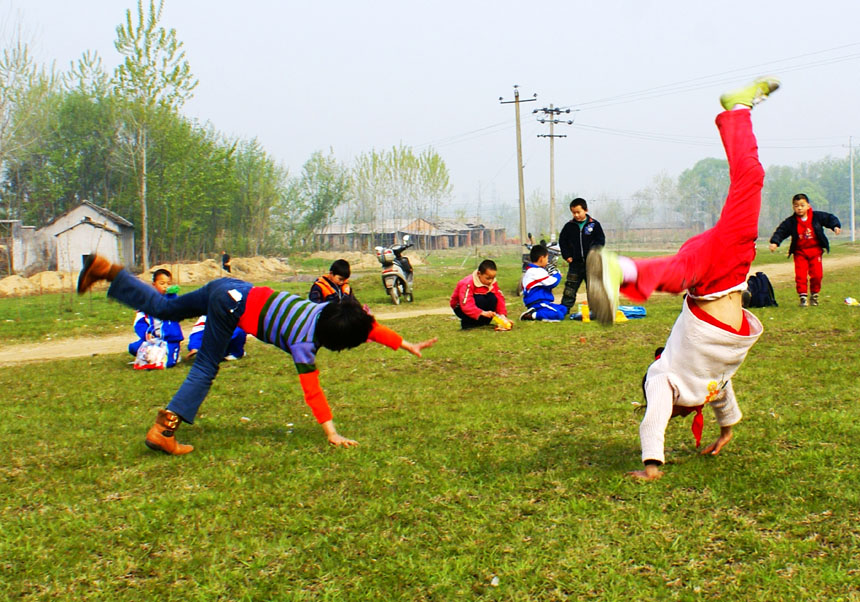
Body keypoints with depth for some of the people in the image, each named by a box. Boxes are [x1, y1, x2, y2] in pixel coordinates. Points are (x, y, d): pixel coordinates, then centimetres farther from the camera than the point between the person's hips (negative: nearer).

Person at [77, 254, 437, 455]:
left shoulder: (332, 309, -3)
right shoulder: (303, 342, -22)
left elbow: (369, 327, 7)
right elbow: (311, 390, -25)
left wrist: (408, 345, 10)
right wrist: (330, 432, -24)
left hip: (237, 292, 8)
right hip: (233, 305, -8)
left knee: (162, 308, 18)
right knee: (206, 369, -6)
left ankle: (106, 272, 20)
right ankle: (163, 430, -10)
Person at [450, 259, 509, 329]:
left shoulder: (492, 283, -11)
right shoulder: (467, 284, -31)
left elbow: (499, 298, -14)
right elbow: (466, 306, -40)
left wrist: (503, 315, -29)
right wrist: (483, 313, -51)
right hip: (461, 307, -5)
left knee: (493, 297, -23)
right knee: (480, 299, -35)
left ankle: (484, 322, -5)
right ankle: (466, 323, -16)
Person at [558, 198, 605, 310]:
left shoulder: (594, 224, -1)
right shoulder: (569, 226, 3)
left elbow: (601, 241, 1)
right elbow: (562, 241, 10)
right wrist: (567, 256, 0)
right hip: (575, 263, 1)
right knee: (570, 288, 0)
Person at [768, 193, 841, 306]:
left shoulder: (817, 217, -3)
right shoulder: (790, 222, -6)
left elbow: (830, 218, 4)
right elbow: (780, 231, -7)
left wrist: (836, 226, -13)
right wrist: (774, 242, -21)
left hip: (815, 250, 0)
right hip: (800, 252, 0)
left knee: (817, 274, -4)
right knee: (800, 275, -10)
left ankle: (814, 295, 16)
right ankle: (803, 297, -1)